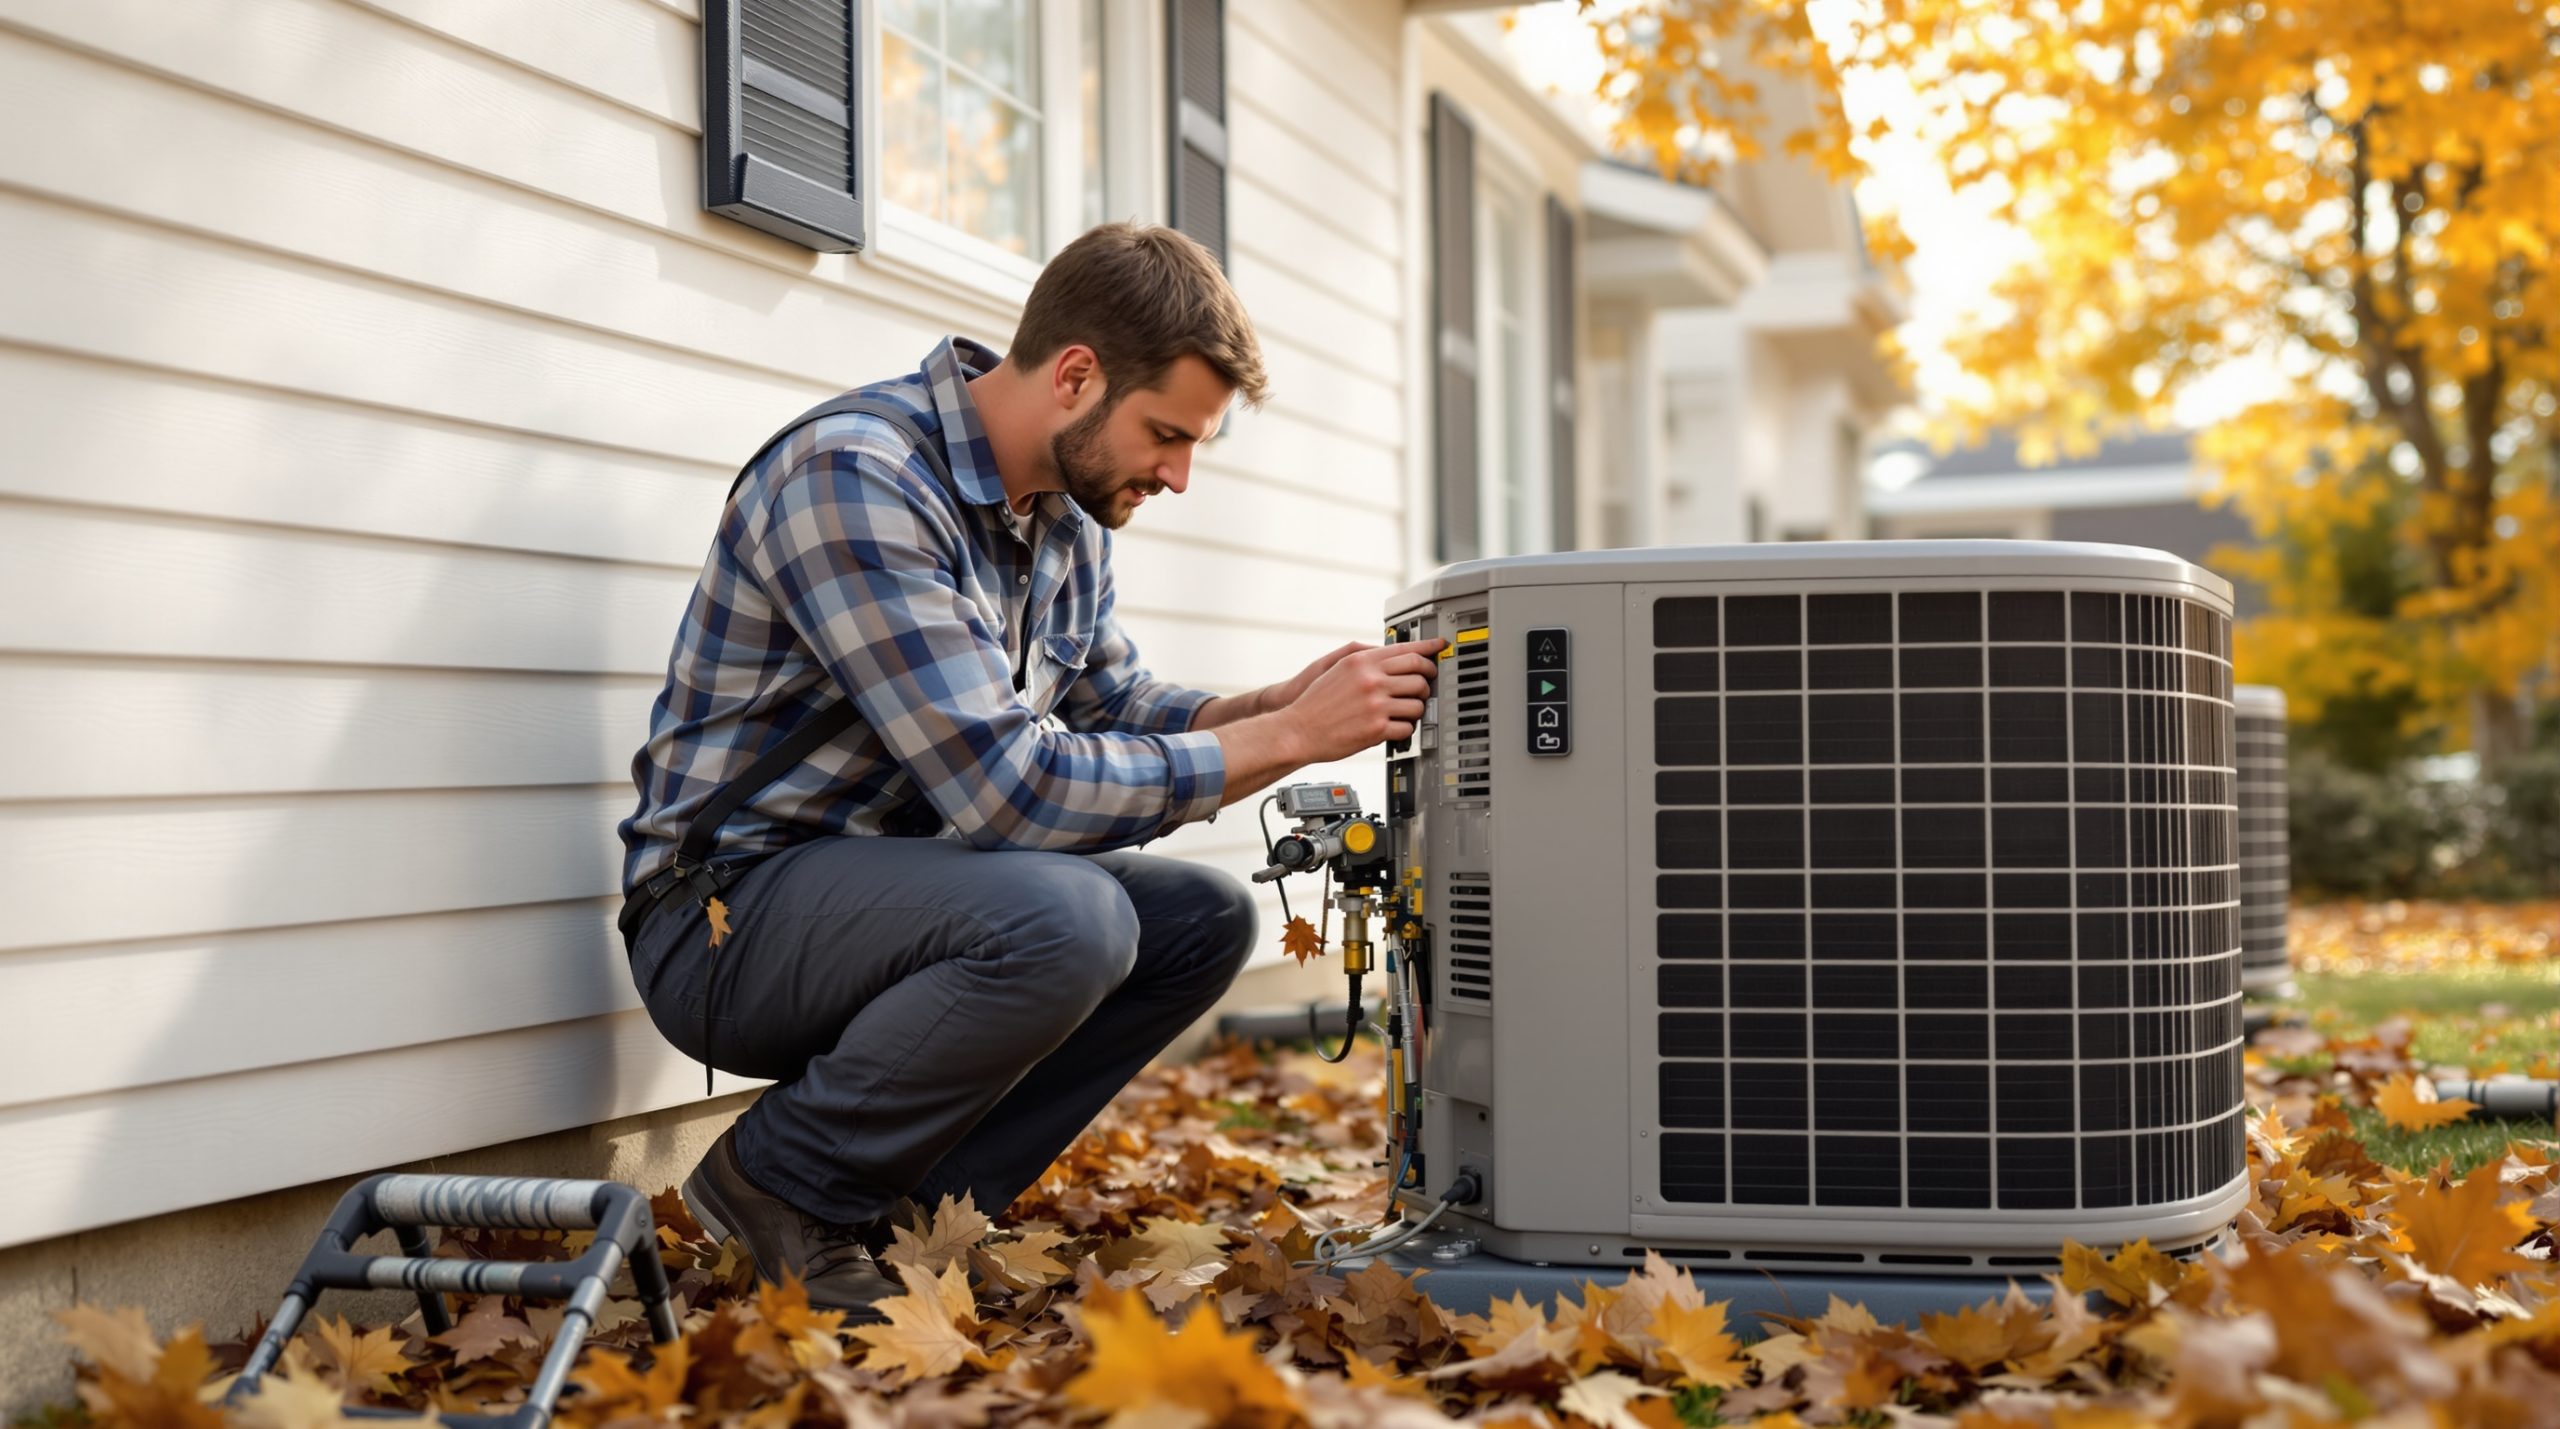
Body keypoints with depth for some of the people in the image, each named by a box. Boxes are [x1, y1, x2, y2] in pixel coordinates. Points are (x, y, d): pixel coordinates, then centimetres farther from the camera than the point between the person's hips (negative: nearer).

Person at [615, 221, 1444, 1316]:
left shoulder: (1066, 509, 6)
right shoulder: (855, 476, -23)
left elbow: (1113, 705, 16)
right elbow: (1004, 787, -28)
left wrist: (1284, 702, -4)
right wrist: (1284, 739, -24)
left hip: (889, 886, 9)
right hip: (729, 915, -9)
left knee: (1203, 918, -2)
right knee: (1066, 920, -32)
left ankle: (908, 1201, -2)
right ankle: (778, 1187, -10)